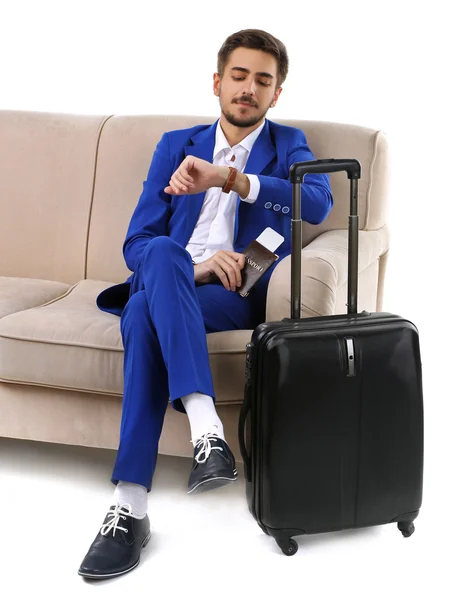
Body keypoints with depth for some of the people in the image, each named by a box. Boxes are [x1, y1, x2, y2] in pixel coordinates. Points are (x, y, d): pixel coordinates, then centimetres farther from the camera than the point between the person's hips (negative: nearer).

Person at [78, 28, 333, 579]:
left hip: (241, 294, -2)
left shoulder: (287, 146, 15)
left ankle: (131, 506, -41)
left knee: (145, 314, -35)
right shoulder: (176, 146, 20)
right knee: (163, 254, -36)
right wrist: (194, 265, -13)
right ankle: (205, 427, -48)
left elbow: (318, 202, -10)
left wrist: (228, 177, -25)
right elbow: (137, 243, 10)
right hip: (172, 284, 2)